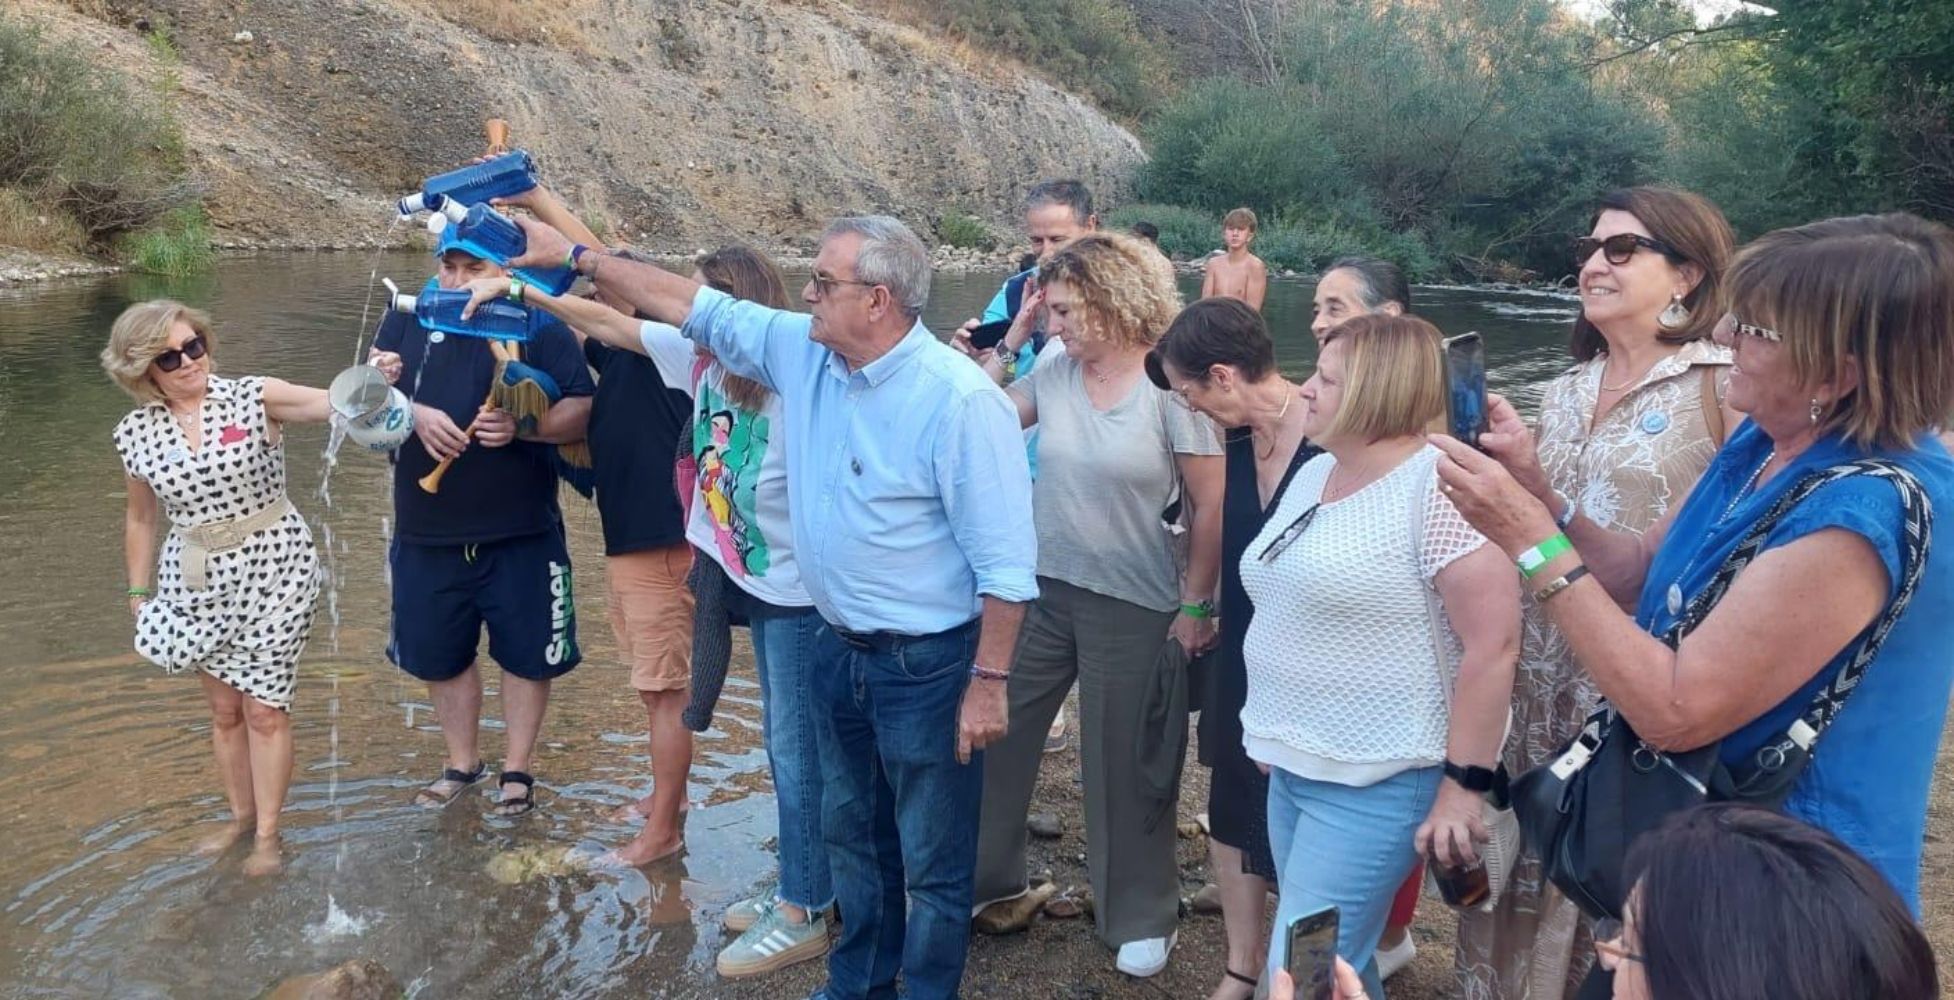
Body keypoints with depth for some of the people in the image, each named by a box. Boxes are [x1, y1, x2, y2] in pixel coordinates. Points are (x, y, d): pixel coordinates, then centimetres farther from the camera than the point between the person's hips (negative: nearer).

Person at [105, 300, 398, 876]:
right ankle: (241, 815, 35)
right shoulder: (136, 434, 0)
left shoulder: (254, 398, -10)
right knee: (224, 708, 15)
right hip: (197, 585, 3)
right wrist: (138, 595, 12)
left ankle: (267, 834, 19)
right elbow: (140, 519, 12)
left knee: (265, 709, 4)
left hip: (275, 570, -3)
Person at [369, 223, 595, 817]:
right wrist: (415, 415, -18)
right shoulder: (408, 321, 4)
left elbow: (583, 412, -9)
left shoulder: (539, 326, -6)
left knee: (526, 654, 7)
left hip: (521, 534, -3)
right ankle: (462, 763, 36)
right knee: (438, 654, 16)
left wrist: (522, 425, -25)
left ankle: (517, 770, 26)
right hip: (427, 533, 3)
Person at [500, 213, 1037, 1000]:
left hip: (928, 664, -8)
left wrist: (988, 683, -20)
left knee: (933, 860, 9)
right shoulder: (801, 351, -2)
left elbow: (1005, 561, -21)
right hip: (838, 648, 8)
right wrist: (576, 256, 10)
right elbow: (693, 307, 9)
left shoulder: (960, 399, -23)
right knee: (852, 832, 24)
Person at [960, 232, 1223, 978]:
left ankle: (1140, 914, 32)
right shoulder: (1053, 371, -1)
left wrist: (1194, 606, -10)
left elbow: (1211, 504, -10)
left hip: (1136, 606, -5)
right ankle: (984, 876, 36)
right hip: (1039, 588, 5)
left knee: (1125, 765, 9)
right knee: (993, 733, 13)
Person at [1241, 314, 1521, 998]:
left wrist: (1463, 782, -19)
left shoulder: (1436, 486, -19)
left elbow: (1493, 644, -21)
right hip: (1295, 769, 8)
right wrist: (1273, 730, 21)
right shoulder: (1313, 475, 9)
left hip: (1376, 781, -8)